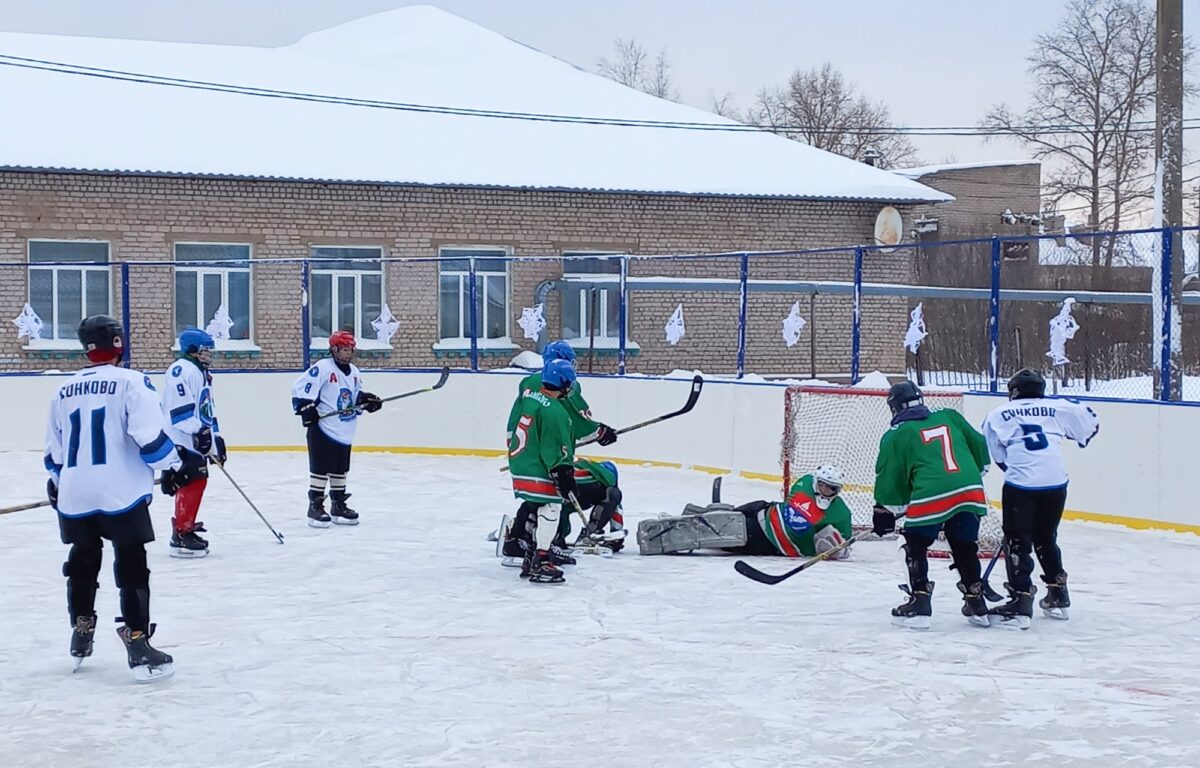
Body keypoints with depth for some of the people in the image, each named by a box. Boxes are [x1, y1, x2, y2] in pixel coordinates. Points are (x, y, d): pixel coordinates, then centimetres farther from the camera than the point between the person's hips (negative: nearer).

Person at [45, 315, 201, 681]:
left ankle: (81, 636, 31)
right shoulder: (131, 382, -7)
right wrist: (172, 466, -4)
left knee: (82, 561, 22)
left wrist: (57, 484, 35)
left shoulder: (65, 390, 11)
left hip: (75, 495, 5)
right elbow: (149, 434, -17)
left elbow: (53, 452, 19)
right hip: (121, 493, -5)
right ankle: (137, 644, -9)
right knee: (131, 566, -2)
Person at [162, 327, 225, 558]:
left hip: (198, 441, 11)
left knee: (198, 482, 12)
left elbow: (208, 409, 25)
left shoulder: (202, 373, 21)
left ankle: (187, 529, 21)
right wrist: (197, 431, -27)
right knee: (190, 484, -13)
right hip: (182, 441, -11)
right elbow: (179, 406, -24)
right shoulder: (182, 370, -13)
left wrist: (216, 438, 21)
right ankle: (181, 536, -11)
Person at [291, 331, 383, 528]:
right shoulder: (323, 368, -13)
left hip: (344, 432, 8)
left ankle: (338, 506, 22)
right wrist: (305, 408, -23)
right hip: (323, 429, -8)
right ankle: (315, 506, 2)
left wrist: (366, 400, 0)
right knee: (320, 468, -5)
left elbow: (356, 396, 20)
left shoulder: (354, 372, 12)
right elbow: (300, 388, -16)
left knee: (340, 469, 14)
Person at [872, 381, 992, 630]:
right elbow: (980, 448, 24)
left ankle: (919, 604, 4)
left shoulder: (896, 436, 8)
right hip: (971, 491, 4)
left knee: (916, 547, 13)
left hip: (930, 497, -4)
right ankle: (976, 605, 25)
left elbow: (889, 478, 11)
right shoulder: (950, 417, 20)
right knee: (965, 548, 21)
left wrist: (884, 512, 24)